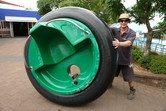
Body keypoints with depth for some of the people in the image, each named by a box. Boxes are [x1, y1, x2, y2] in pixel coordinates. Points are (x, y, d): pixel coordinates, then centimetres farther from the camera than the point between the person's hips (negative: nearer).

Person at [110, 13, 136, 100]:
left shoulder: (132, 33, -11)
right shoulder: (115, 30, -2)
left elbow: (128, 43, -29)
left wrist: (119, 43, -48)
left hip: (126, 59, -3)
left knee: (129, 77, 7)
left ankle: (132, 91, 32)